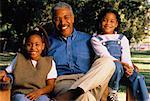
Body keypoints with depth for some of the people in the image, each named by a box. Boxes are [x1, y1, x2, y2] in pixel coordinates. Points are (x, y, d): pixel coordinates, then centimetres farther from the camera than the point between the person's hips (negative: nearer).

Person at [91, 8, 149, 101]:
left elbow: (126, 57, 4)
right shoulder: (96, 39, 6)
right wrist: (121, 63, -22)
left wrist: (128, 68, -19)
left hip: (123, 68, 3)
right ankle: (112, 92, -17)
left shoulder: (122, 39, 17)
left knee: (136, 77, -25)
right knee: (117, 66, -35)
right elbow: (105, 55, -8)